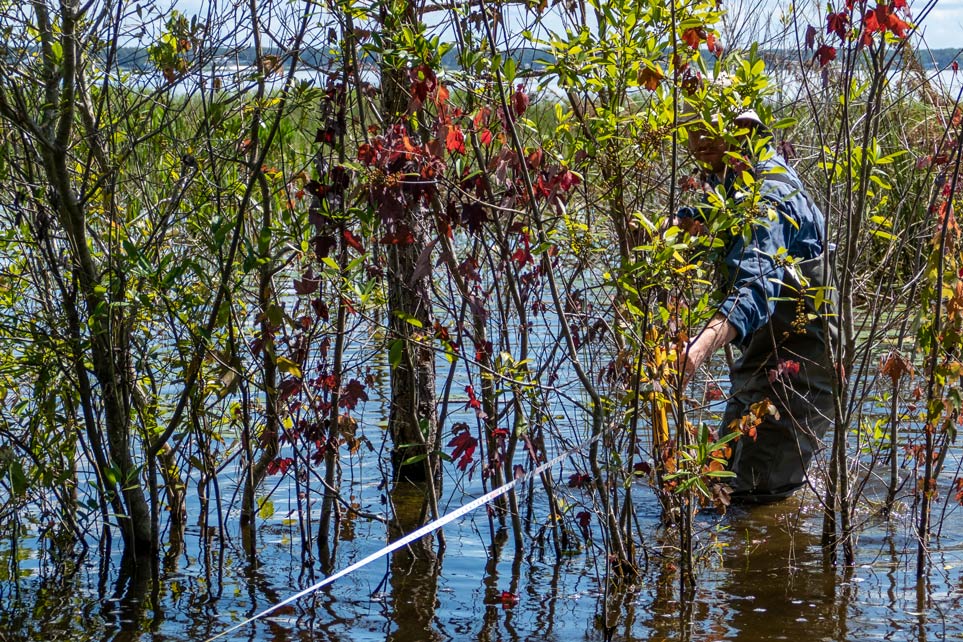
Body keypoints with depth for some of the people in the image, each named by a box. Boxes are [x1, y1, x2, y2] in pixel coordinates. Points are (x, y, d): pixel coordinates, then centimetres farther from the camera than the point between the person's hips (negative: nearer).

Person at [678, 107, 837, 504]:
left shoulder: (767, 193, -25)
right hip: (764, 351, 10)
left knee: (756, 494, -7)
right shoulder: (729, 185, 7)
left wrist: (702, 346, -57)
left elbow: (755, 286, -41)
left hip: (800, 358, -10)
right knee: (727, 481, 21)